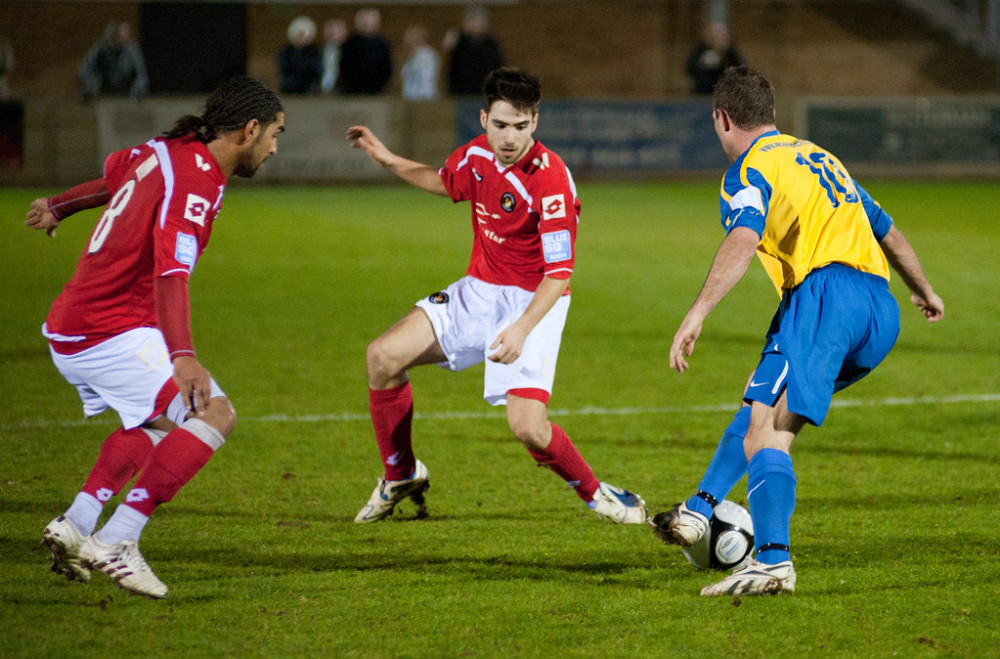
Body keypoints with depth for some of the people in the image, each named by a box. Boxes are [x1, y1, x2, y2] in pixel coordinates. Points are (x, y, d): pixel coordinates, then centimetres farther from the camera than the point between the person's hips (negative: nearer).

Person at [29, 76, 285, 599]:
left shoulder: (166, 152, 9)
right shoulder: (197, 182, -19)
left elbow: (112, 179, 31)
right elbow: (170, 275, -33)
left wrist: (58, 207, 51)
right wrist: (182, 356, -46)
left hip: (69, 330, 10)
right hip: (112, 334, -10)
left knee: (156, 421, 29)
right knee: (214, 415, -16)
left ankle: (75, 526, 19)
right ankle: (117, 543, -20)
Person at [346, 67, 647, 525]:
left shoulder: (550, 180, -24)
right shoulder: (477, 154, -2)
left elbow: (558, 273, -25)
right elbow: (445, 182, 25)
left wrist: (521, 330, -36)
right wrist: (390, 162, 18)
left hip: (532, 303, -7)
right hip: (477, 292, 7)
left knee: (527, 426, -22)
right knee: (383, 356, -6)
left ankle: (594, 493, 7)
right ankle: (401, 477, 14)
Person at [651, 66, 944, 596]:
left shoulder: (750, 169, 4)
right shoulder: (818, 157, 30)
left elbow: (743, 240, -17)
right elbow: (887, 232, 38)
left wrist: (697, 312, -26)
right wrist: (925, 292, 53)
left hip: (825, 293, -9)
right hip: (881, 310, 9)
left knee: (767, 429, -15)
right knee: (761, 403, 24)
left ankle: (773, 562, -31)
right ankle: (698, 511, 23)